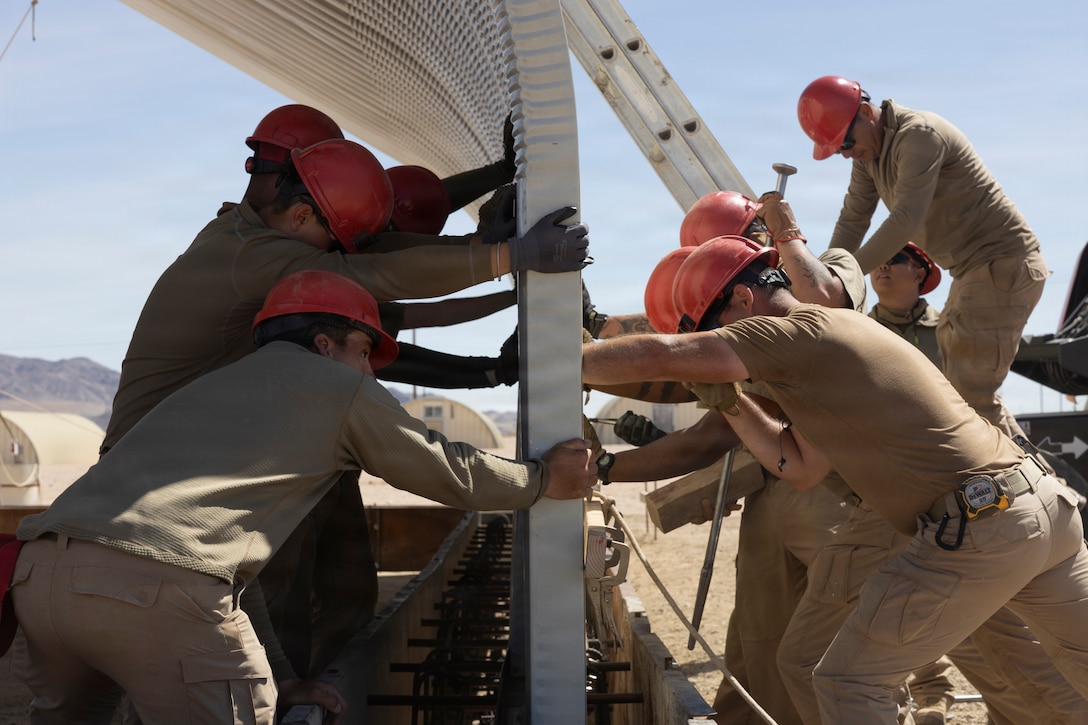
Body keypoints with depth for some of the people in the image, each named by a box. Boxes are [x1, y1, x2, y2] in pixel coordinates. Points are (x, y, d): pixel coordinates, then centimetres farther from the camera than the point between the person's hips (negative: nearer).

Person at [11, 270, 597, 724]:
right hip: (156, 587, -8)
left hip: (38, 567, 8)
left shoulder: (207, 387, 34)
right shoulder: (339, 389, 13)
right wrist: (544, 479, 38)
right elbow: (450, 473, 20)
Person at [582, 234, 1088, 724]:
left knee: (847, 683, 0)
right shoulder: (833, 332, 19)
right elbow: (803, 468, 18)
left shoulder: (802, 330, -11)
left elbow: (660, 357, -20)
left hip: (979, 527, -10)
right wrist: (726, 399, 11)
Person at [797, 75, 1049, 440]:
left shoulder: (919, 135, -21)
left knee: (970, 392, -14)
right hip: (973, 271, 10)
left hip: (1004, 264, -10)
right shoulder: (868, 151, 8)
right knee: (958, 387, 14)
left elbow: (906, 220, -29)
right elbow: (852, 221, 7)